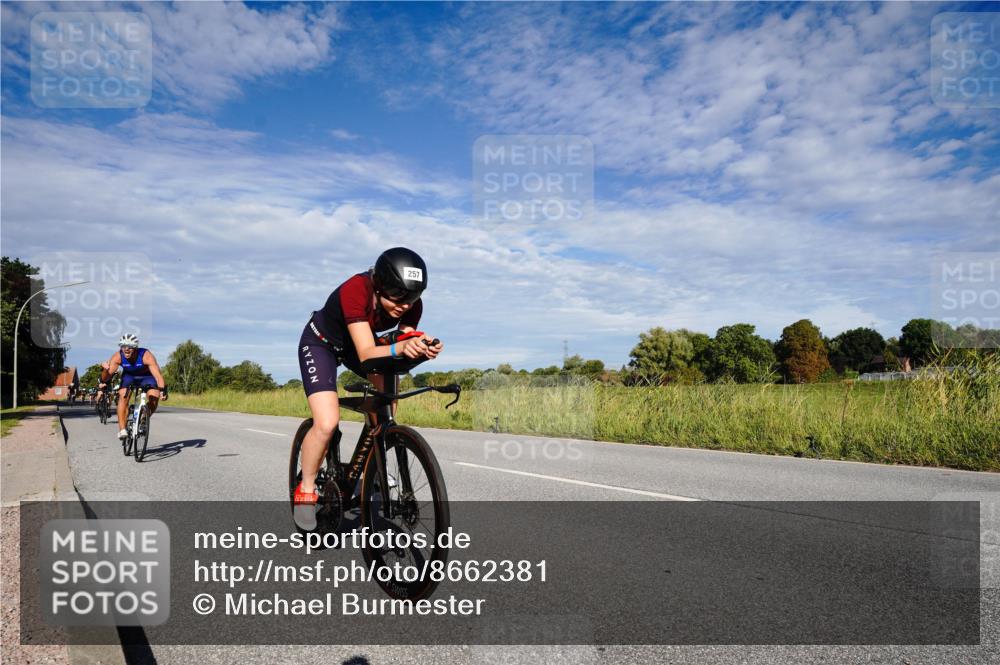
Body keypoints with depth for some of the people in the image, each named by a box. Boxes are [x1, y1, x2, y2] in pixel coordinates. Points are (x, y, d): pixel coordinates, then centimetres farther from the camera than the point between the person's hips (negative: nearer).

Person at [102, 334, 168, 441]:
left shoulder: (146, 356, -35)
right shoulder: (117, 357, -27)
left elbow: (157, 375, -41)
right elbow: (105, 378, -25)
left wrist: (163, 389, -56)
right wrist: (105, 370, -46)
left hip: (146, 377, -2)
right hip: (129, 376, 2)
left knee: (154, 397, -25)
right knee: (123, 396, -25)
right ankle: (122, 429, -19)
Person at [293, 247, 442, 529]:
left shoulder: (411, 304, -22)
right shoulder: (355, 290, -38)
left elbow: (405, 349, -18)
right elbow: (366, 355, -42)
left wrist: (423, 350, -41)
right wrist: (400, 348, -61)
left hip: (357, 344, 6)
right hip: (321, 344, -6)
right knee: (327, 423, -21)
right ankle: (305, 490, 4)